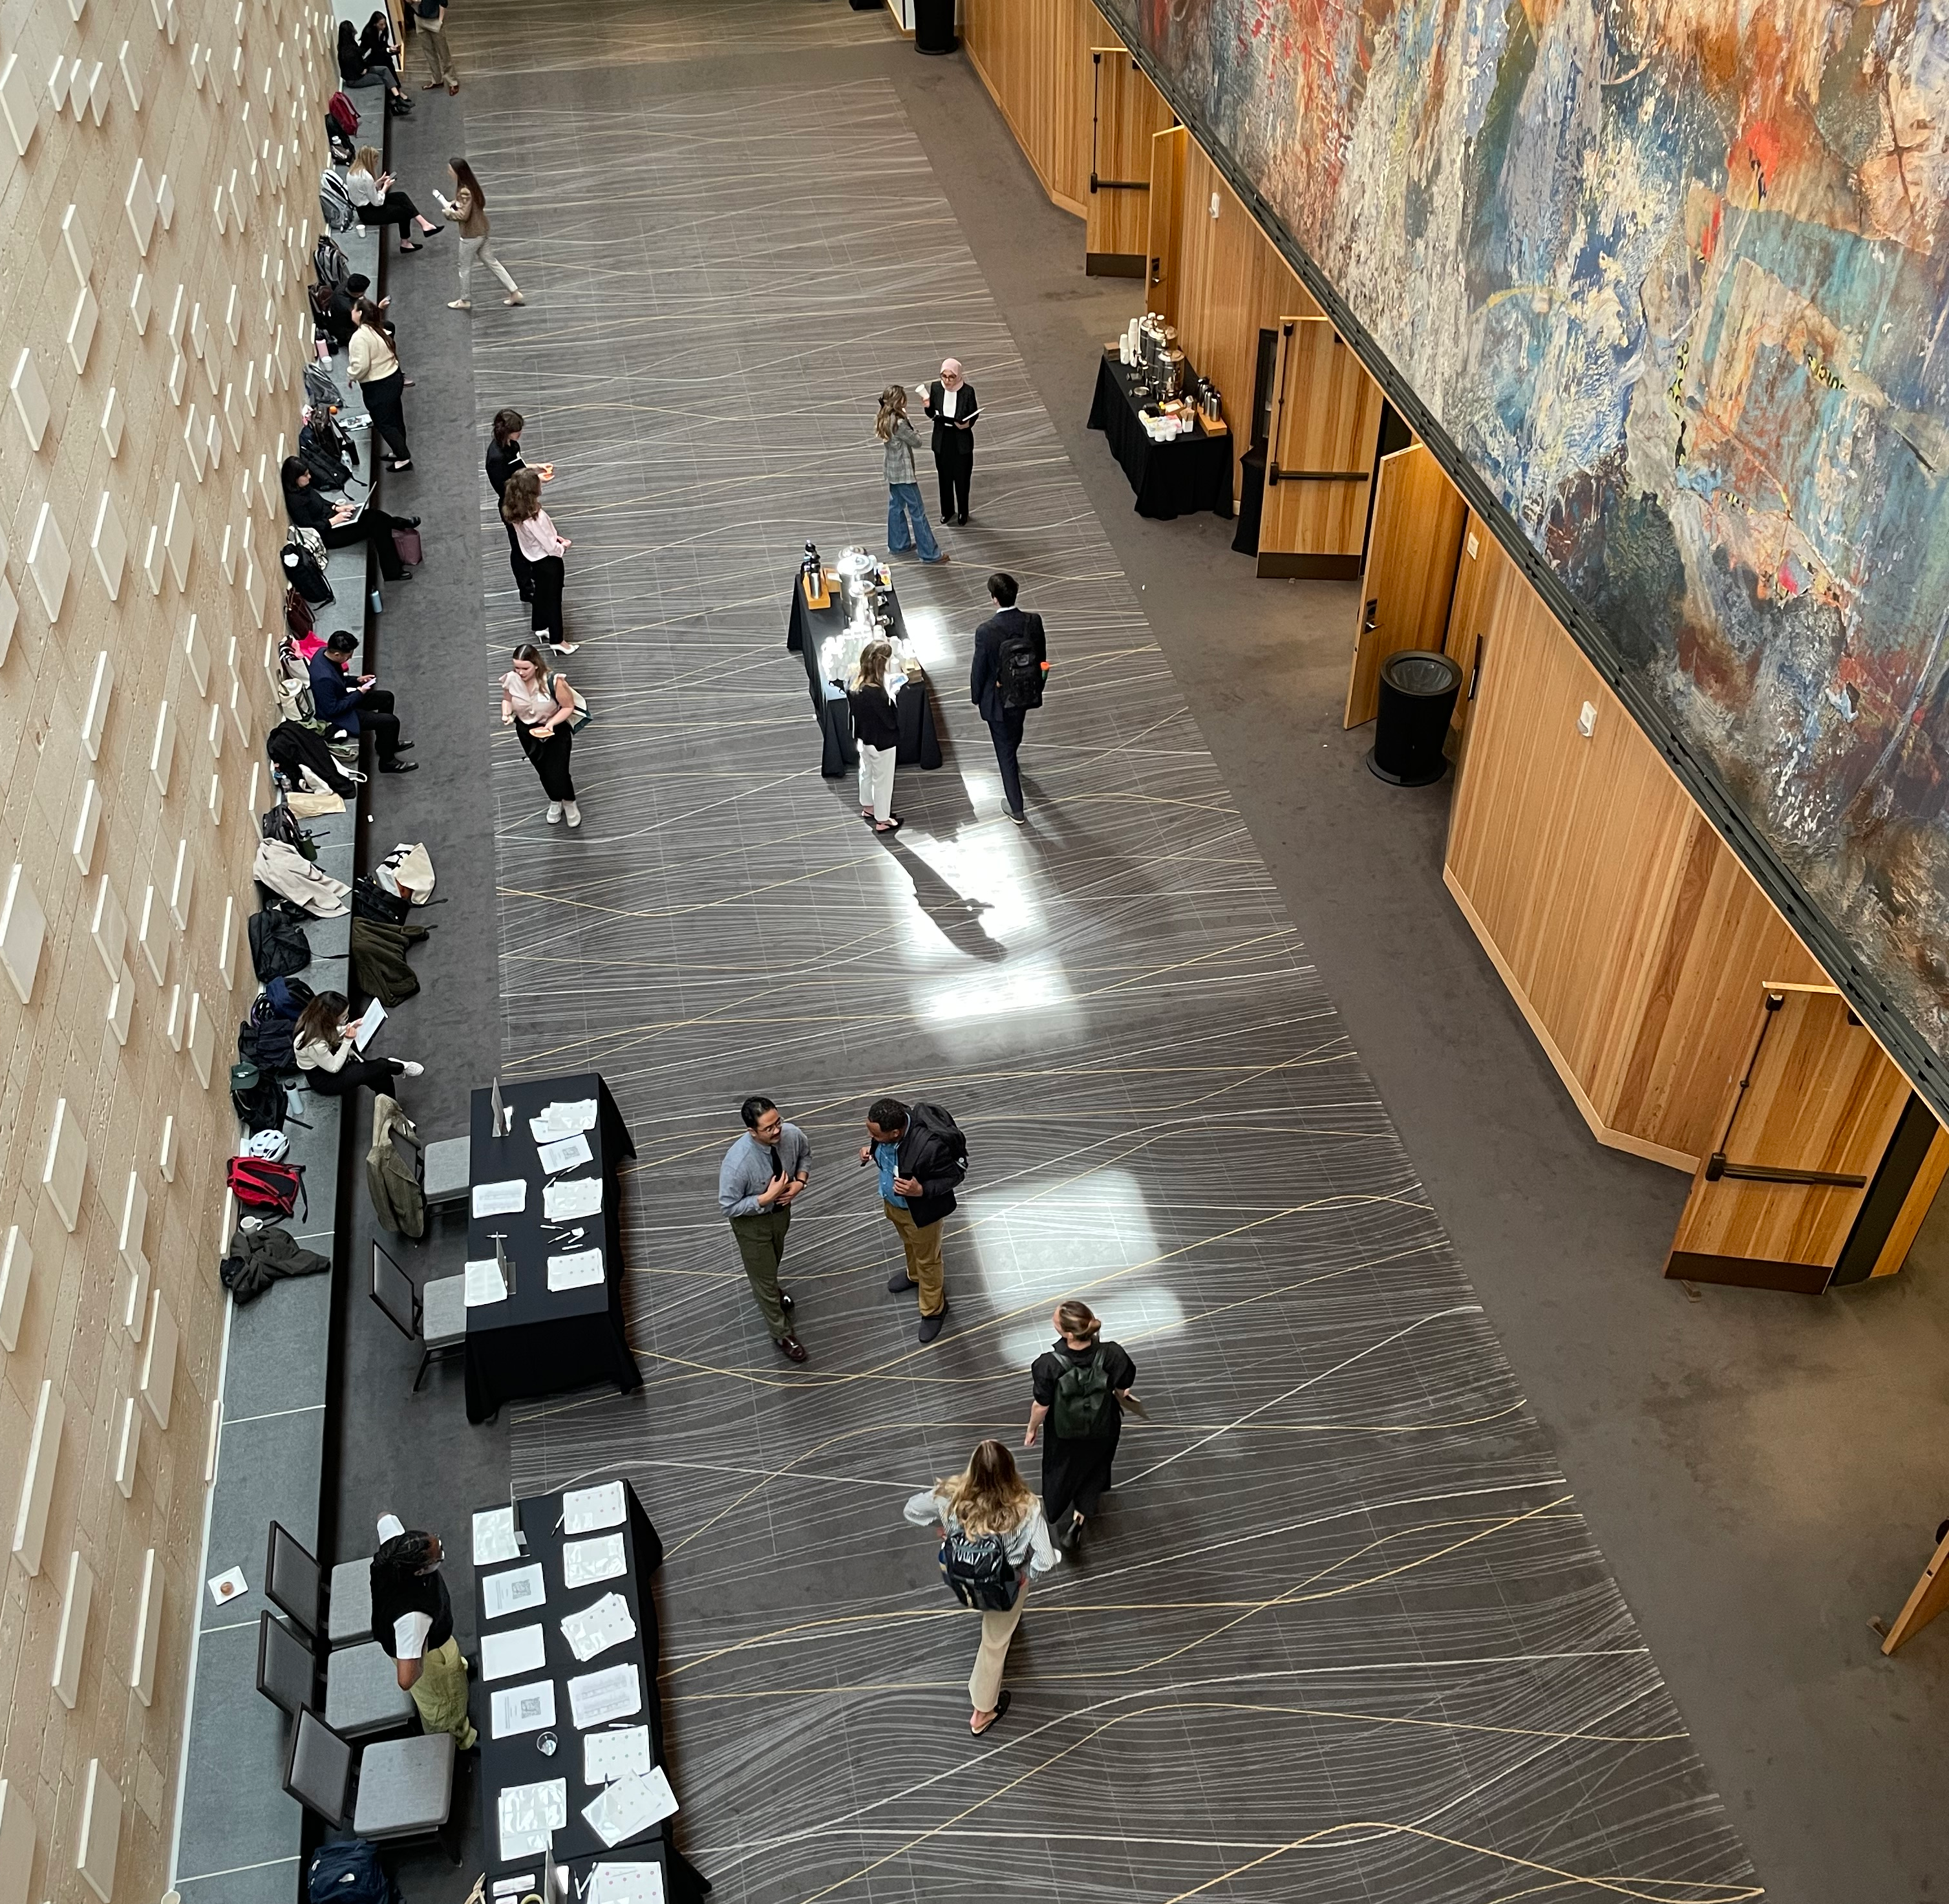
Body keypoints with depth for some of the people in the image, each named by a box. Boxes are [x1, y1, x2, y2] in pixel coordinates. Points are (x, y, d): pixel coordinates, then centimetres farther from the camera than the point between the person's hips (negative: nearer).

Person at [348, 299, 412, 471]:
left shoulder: (360, 336, -24)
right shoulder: (377, 330, 4)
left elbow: (361, 366, -27)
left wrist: (351, 375, -9)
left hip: (379, 387, -9)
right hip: (394, 378, 9)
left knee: (384, 423, 4)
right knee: (395, 419, 20)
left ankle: (404, 459, 8)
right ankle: (399, 452, 35)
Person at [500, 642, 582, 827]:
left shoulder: (553, 681, -31)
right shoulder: (510, 679, -20)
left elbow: (568, 707, -18)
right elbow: (507, 700, 2)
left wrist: (551, 723, -31)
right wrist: (506, 713, -20)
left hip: (556, 730, -4)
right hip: (527, 731, 4)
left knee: (557, 772, -5)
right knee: (543, 771, 21)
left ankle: (569, 803, 29)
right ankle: (555, 801, 50)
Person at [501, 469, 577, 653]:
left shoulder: (516, 511, -12)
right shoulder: (536, 517, -36)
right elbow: (552, 548, -26)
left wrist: (554, 536, -2)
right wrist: (563, 546, -6)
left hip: (535, 559, 8)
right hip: (549, 561, -8)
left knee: (541, 593, 28)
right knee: (553, 599, 10)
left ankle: (541, 628, 48)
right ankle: (557, 640, 24)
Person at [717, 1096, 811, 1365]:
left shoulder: (792, 1134, -27)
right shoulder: (737, 1162, -41)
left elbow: (805, 1153, -2)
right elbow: (728, 1206, -27)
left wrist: (800, 1182, -18)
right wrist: (767, 1198, -33)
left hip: (781, 1210, 5)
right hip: (752, 1222, -5)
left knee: (774, 1260, 34)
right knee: (763, 1275, 17)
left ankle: (770, 1290, 68)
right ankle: (782, 1334, 40)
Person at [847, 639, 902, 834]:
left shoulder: (856, 679, -13)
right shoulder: (876, 693, -36)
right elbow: (891, 722, -27)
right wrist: (891, 699, -13)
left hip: (864, 737, 8)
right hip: (881, 742, -8)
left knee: (867, 772, 29)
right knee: (883, 780, 12)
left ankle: (868, 807, 51)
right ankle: (883, 821, 30)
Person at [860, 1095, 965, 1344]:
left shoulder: (931, 1146, -44)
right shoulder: (891, 1122, -25)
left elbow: (954, 1175, -25)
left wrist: (922, 1191, -38)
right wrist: (871, 1151, -18)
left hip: (922, 1211, -6)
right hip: (892, 1201, 6)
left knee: (927, 1261, 20)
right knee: (909, 1244, 35)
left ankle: (934, 1310, 45)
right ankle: (914, 1275, 66)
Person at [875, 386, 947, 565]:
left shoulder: (883, 420, -1)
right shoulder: (899, 424, -29)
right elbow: (916, 441, -16)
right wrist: (906, 420, -11)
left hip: (892, 470, 9)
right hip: (903, 473, -9)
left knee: (896, 506, 21)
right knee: (917, 511, 0)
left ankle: (899, 544, 35)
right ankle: (929, 553, 6)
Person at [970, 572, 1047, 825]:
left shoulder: (986, 631, -30)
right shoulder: (1033, 622, -17)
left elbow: (979, 669, -17)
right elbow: (1041, 658, -2)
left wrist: (976, 696, 2)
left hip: (998, 698, -5)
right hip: (1026, 693, 5)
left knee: (1005, 748, 11)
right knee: (1014, 732, 35)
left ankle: (1017, 810, 18)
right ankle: (1012, 764, 66)